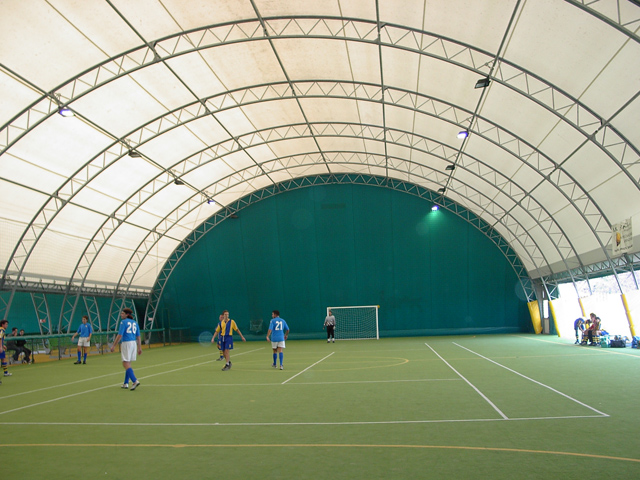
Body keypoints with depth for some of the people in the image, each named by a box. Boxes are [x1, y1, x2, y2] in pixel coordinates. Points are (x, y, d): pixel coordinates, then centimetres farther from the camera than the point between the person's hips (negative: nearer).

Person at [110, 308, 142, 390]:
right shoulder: (135, 322, 13)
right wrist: (139, 348, 16)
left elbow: (120, 335, -13)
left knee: (126, 364, -7)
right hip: (134, 343, 7)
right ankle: (126, 383, 20)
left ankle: (135, 381, -20)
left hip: (126, 343, -7)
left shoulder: (123, 322, -6)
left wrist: (113, 345, -6)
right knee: (128, 364, 15)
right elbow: (138, 336, 13)